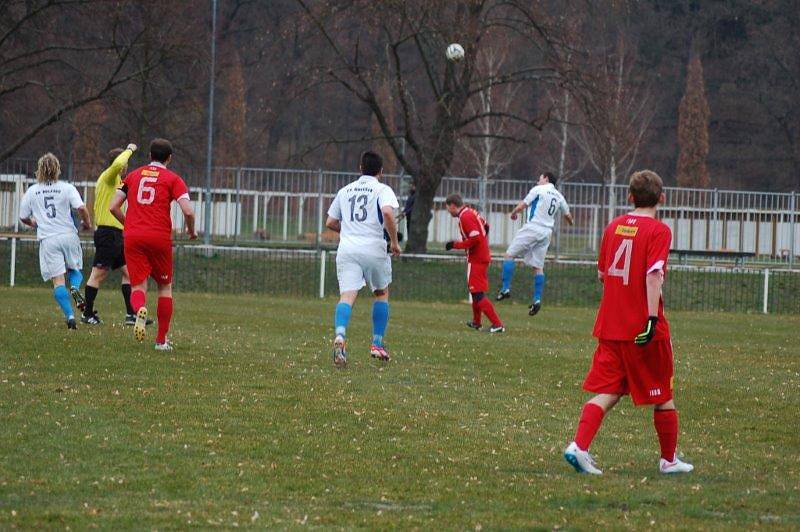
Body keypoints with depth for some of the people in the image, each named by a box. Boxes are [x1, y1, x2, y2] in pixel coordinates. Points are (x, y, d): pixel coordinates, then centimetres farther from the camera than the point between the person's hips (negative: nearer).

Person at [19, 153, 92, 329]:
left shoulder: (31, 191, 5)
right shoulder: (67, 188, 0)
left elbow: (23, 217, 12)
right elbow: (81, 208, -12)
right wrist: (87, 223, 8)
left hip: (47, 240, 0)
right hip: (68, 235, 0)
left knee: (58, 280, -1)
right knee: (75, 269, 21)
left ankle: (69, 315, -14)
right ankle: (75, 288, -13)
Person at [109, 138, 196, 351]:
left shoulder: (134, 175, 14)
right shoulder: (173, 179, 4)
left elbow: (113, 207, 10)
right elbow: (188, 211, -9)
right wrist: (191, 231, 9)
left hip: (133, 237, 2)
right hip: (160, 237, -2)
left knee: (138, 286, 0)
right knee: (165, 286, 15)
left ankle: (140, 309, -37)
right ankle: (162, 339, 14)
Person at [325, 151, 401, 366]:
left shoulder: (345, 191, 17)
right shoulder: (382, 190, 2)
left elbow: (330, 222, 19)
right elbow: (387, 212, -18)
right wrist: (394, 241, -7)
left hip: (347, 249, 2)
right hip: (374, 248, -2)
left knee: (347, 296, -10)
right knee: (381, 294, 20)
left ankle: (339, 335, -37)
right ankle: (377, 344, 17)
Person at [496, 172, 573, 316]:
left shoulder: (538, 190, -3)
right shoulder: (559, 196, 15)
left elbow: (522, 205, -5)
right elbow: (567, 215, 27)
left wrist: (513, 213, 16)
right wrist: (571, 223, 50)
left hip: (532, 227, -6)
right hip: (546, 233, 6)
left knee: (509, 255, 2)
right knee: (538, 266, 8)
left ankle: (506, 288, -6)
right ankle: (537, 299, 0)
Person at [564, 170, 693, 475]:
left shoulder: (614, 226, 9)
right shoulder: (658, 231, -9)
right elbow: (653, 276, -21)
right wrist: (652, 318, -26)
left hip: (610, 325, 5)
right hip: (643, 328, -5)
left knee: (606, 392, 3)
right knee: (663, 396, 11)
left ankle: (579, 446, -17)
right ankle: (669, 459, 21)